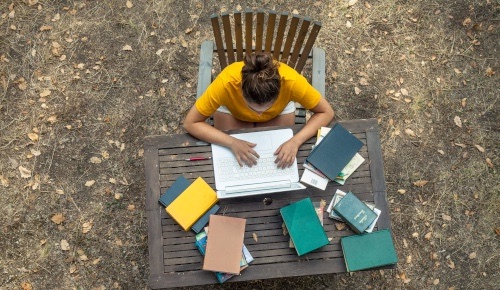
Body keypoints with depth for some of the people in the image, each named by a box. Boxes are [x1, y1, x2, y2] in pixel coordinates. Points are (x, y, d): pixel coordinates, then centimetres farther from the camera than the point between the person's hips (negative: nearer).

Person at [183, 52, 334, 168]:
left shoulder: (291, 81, -41)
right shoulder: (227, 83, -42)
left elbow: (326, 112, -27)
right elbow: (190, 123, -32)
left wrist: (295, 141, -40)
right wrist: (231, 142, -43)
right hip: (233, 112, 0)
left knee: (277, 154, -8)